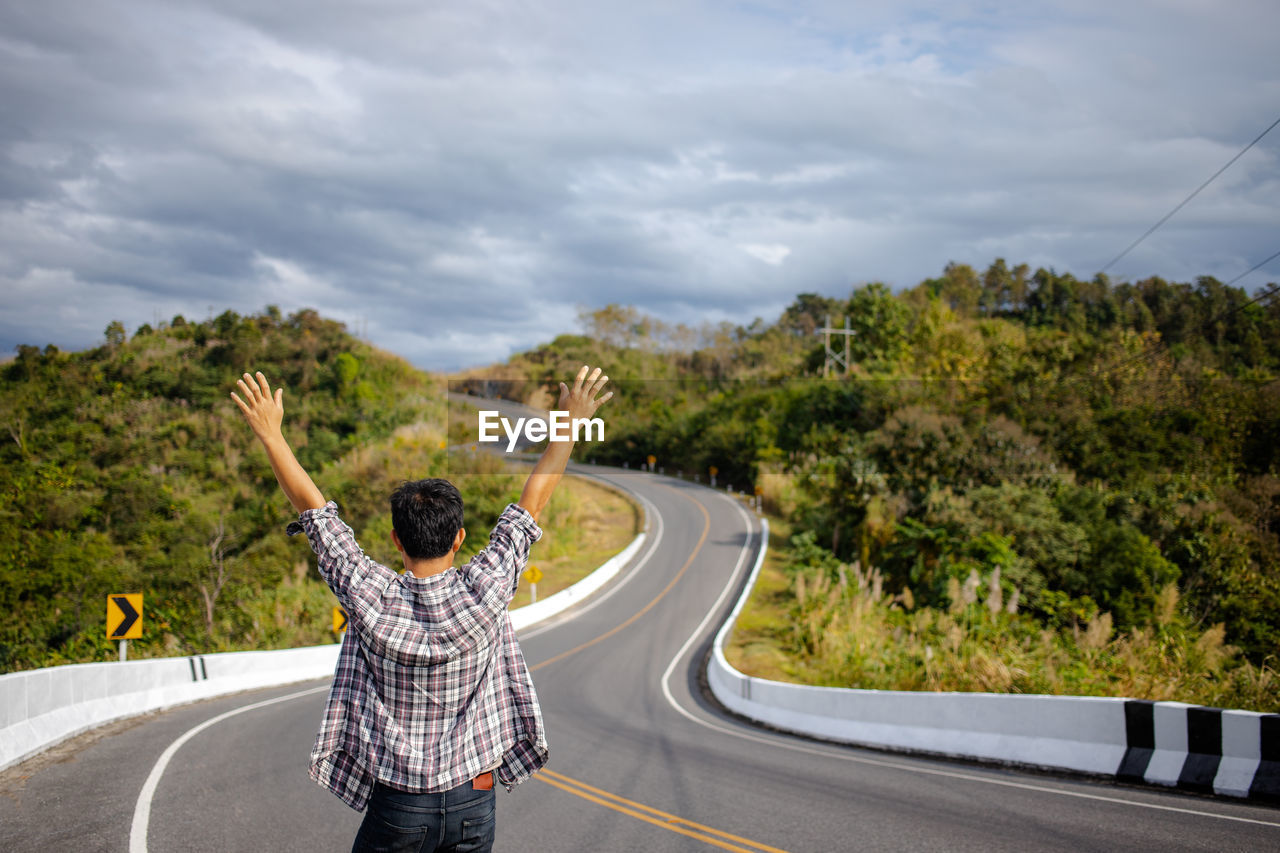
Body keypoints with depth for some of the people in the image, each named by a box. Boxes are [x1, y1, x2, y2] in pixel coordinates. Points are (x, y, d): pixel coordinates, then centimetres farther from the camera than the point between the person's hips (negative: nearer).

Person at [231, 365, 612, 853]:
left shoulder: (372, 600, -14)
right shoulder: (483, 594, -13)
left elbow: (313, 510, -5)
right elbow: (531, 506, -4)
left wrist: (270, 434, 4)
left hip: (398, 804, -1)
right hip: (473, 799, 1)